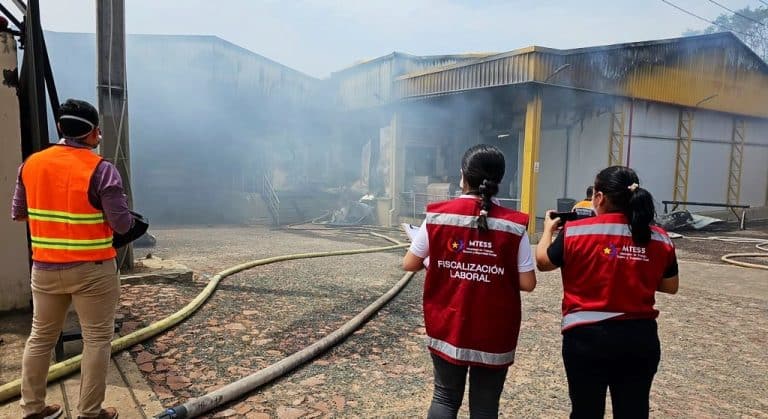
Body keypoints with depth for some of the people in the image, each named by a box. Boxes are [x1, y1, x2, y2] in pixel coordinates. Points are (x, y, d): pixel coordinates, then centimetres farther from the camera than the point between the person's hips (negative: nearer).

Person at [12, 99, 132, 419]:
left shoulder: (30, 165, 1)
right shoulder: (101, 170, -16)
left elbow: (17, 214, 12)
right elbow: (123, 225, -15)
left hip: (44, 269, 6)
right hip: (92, 270, -5)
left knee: (40, 337, 19)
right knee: (96, 340, 6)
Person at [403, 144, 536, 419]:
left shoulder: (438, 215, -8)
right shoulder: (513, 225, -10)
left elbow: (409, 264, -1)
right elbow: (527, 284, -8)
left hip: (446, 327, 1)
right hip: (494, 334, -1)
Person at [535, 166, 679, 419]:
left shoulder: (575, 232, -12)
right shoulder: (660, 239, 0)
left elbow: (542, 262, 3)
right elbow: (671, 287, 11)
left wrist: (548, 229, 20)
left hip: (587, 337, -3)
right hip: (641, 338, 3)